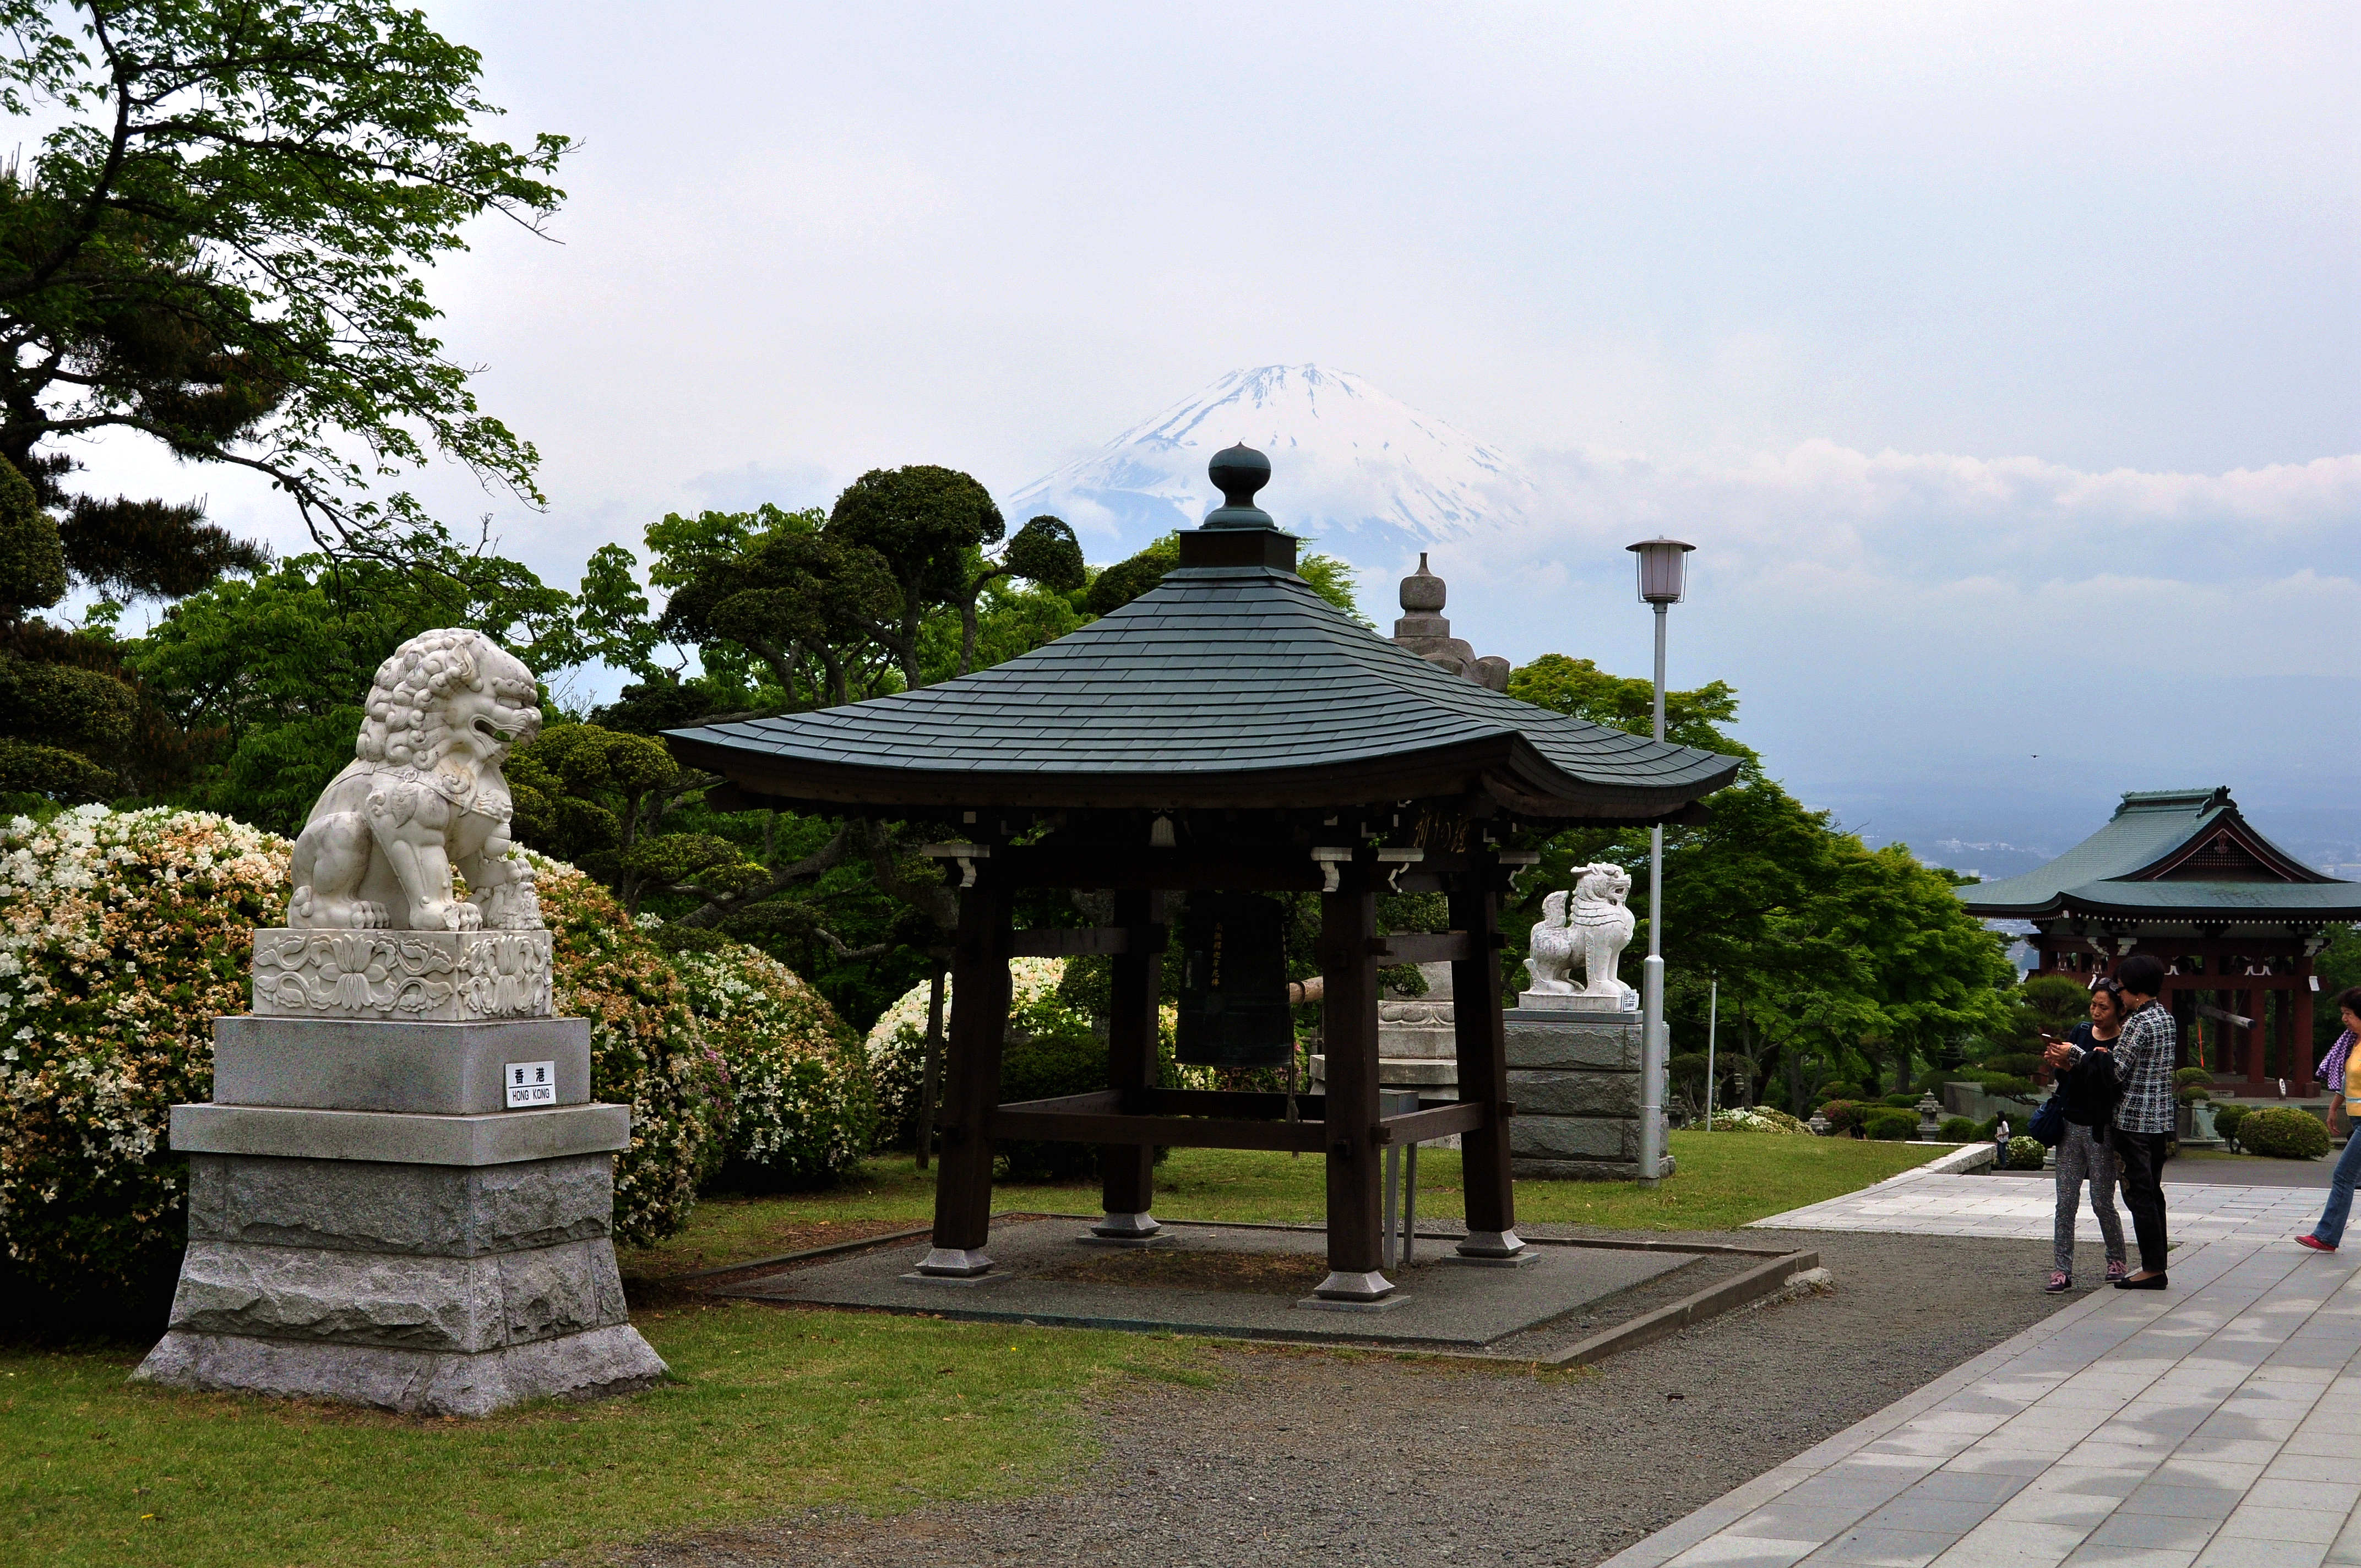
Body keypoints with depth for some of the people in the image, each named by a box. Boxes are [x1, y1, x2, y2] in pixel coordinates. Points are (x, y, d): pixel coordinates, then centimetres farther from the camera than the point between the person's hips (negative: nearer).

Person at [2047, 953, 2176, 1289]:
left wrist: (2075, 1054, -5)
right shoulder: (2166, 1018, 13)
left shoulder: (2138, 1022, -15)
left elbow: (2116, 1073, -14)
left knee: (2139, 1193, -5)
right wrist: (2108, 1055, 8)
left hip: (2133, 1119, -9)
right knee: (2152, 1191, 13)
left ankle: (2152, 1268, -4)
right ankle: (2157, 1264, 15)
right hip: (2161, 1119, 9)